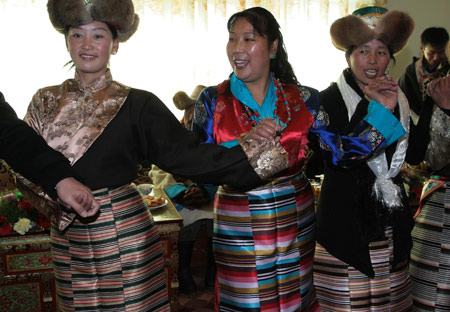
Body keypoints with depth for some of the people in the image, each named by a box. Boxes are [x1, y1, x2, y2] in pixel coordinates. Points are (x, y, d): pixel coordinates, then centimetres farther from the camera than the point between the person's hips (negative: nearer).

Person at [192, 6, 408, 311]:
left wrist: (381, 109, -5)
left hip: (296, 223, 2)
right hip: (239, 228, -1)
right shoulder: (213, 100, -2)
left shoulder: (303, 99, 1)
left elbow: (341, 151, -4)